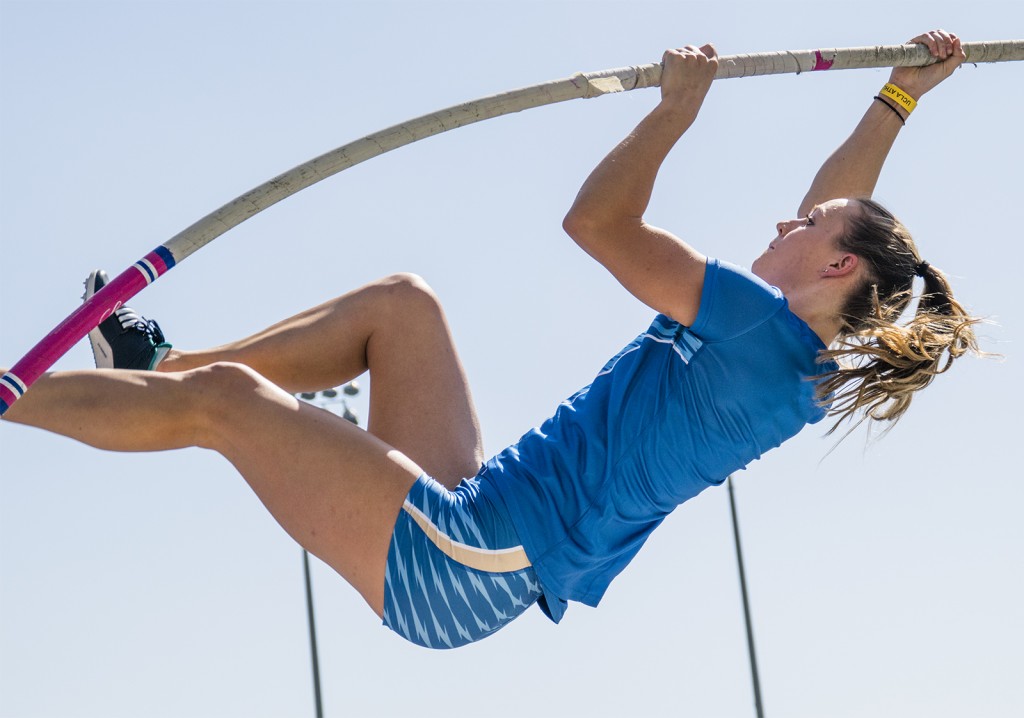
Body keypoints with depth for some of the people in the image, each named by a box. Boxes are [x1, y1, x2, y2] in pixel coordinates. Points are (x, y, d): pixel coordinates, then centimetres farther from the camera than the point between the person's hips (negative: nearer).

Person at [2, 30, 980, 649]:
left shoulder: (760, 321, -17)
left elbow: (596, 220, -20)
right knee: (401, 301, 15)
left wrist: (676, 109, -8)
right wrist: (899, 100, 32)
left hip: (454, 569, -10)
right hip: (479, 532, 10)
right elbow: (843, 216, 28)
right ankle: (159, 370, 19)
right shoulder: (810, 365, 9)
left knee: (225, 399, -13)